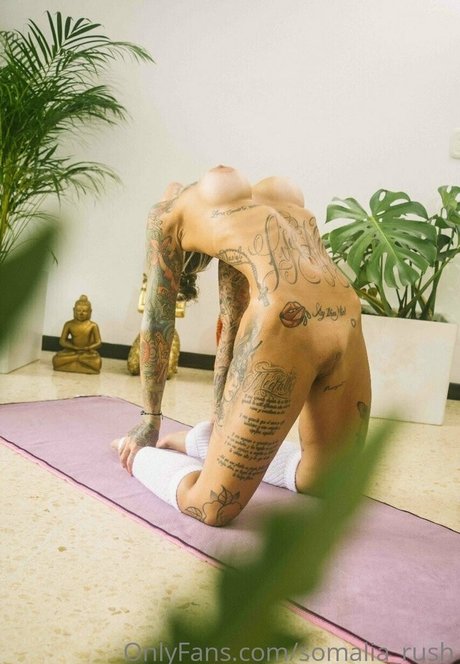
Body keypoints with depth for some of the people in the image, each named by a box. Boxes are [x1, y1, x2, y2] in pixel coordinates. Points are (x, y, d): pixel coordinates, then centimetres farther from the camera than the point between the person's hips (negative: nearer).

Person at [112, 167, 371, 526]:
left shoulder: (171, 211, 20)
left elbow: (158, 322, 20)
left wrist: (151, 419, 29)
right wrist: (222, 425, 39)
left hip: (284, 324, -7)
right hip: (347, 324, 7)